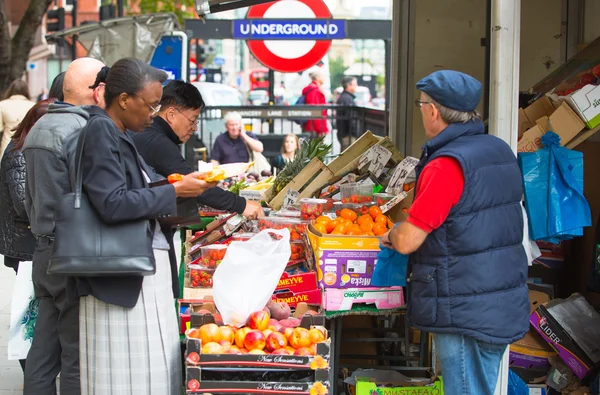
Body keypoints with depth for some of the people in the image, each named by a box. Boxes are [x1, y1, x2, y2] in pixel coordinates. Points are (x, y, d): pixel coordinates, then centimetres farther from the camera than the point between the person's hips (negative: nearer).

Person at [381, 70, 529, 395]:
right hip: (505, 305, 9)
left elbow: (407, 242, -19)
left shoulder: (446, 165, -20)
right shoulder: (500, 151, 8)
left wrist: (393, 233, 4)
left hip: (466, 313, -9)